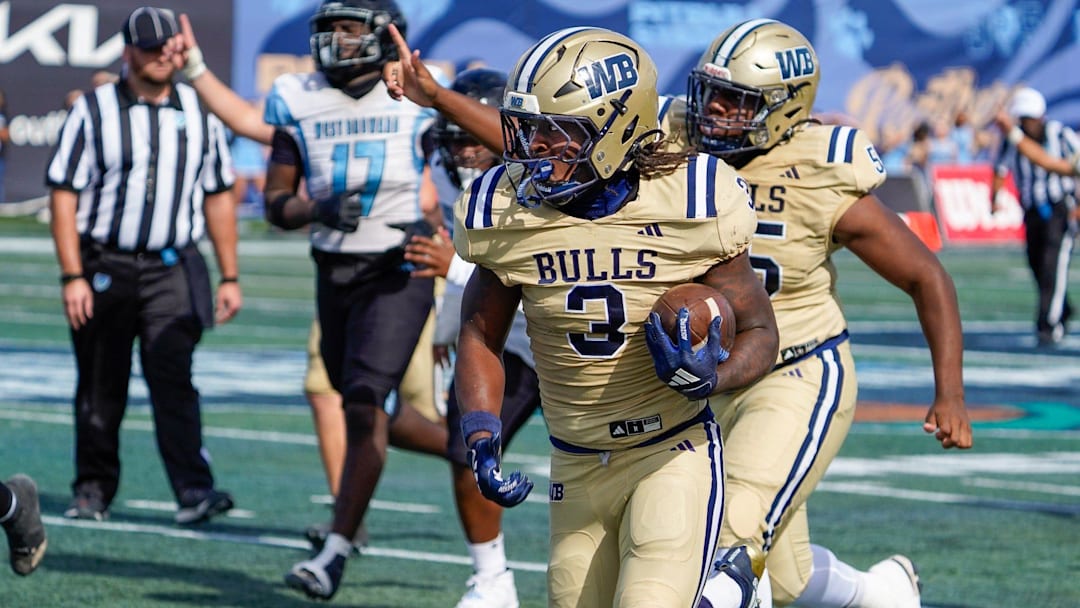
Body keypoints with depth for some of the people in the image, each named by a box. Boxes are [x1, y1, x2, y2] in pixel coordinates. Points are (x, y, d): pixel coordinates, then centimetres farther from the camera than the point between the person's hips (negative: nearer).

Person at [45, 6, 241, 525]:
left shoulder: (199, 112, 7)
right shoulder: (94, 111, -1)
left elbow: (218, 198, 13)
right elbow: (64, 194, -4)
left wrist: (229, 277, 8)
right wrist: (73, 277, -11)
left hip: (173, 270, 1)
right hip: (105, 267, 0)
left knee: (172, 374, -14)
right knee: (100, 387, 7)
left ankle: (193, 488, -21)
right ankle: (93, 490, 20)